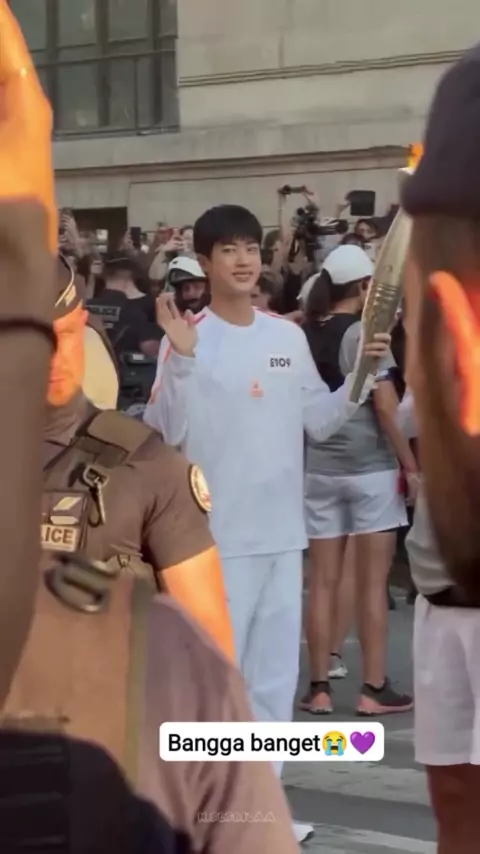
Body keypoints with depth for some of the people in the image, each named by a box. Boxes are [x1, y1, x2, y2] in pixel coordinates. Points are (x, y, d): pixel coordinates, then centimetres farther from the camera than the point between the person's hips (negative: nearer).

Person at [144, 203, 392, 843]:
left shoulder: (289, 337, 8)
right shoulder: (187, 339, -9)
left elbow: (320, 422, 13)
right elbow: (167, 434, -16)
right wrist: (180, 360, -27)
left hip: (282, 531, 6)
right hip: (217, 535, -6)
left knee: (276, 675, 13)